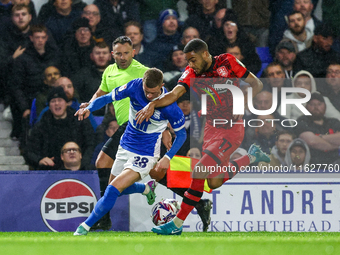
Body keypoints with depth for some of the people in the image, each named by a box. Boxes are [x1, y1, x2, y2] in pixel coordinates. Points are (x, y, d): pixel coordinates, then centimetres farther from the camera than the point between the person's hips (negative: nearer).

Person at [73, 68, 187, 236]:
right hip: (125, 147, 6)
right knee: (118, 189, 20)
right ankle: (147, 189, 49)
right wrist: (89, 108, -27)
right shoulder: (135, 86, -15)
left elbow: (181, 134, -7)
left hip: (145, 155, -6)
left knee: (114, 189, -18)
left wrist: (167, 158, -18)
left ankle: (86, 226, -8)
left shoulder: (169, 106, -21)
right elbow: (107, 98, -7)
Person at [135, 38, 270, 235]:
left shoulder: (227, 62, -11)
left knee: (200, 171, -19)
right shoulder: (191, 73, -3)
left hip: (232, 129, -6)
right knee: (215, 183, 9)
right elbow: (175, 94, -17)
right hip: (211, 128, 6)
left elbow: (256, 84, -4)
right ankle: (252, 157, 34)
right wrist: (153, 104, -35)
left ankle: (177, 224, -14)